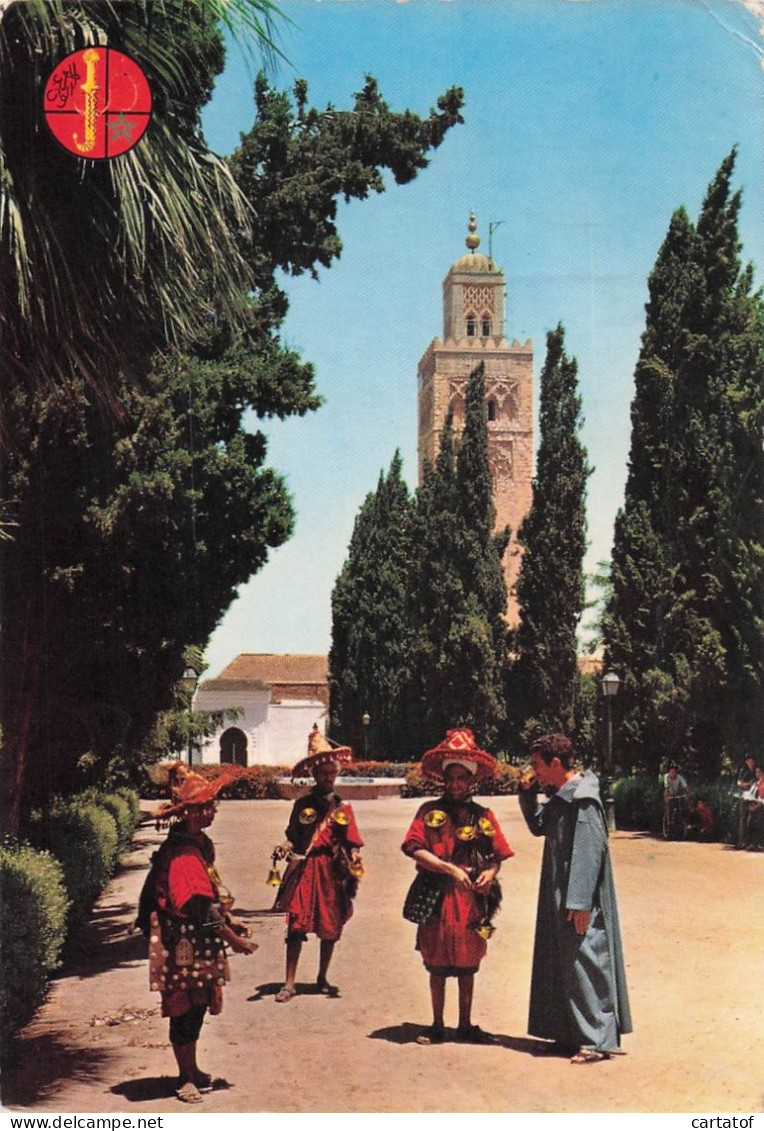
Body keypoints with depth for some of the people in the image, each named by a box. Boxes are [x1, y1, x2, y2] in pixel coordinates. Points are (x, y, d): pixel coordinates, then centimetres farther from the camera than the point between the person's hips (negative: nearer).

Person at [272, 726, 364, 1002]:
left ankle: (322, 978, 26)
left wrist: (354, 859, -16)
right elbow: (293, 839, 5)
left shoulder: (342, 808, 5)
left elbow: (352, 844, 3)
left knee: (330, 927, 9)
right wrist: (283, 849, -15)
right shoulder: (302, 805, 4)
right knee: (296, 926, -5)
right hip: (304, 869, -1)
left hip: (333, 872, 1)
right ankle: (289, 983, 1)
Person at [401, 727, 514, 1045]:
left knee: (467, 965, 11)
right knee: (438, 965, 6)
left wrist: (490, 872, -11)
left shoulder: (482, 815, 9)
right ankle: (437, 1026, 18)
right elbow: (416, 850, -9)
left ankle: (465, 1025, 23)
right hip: (438, 898, -2)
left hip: (472, 898, 2)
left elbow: (497, 855, 11)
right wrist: (451, 869, -15)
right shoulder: (430, 812, 0)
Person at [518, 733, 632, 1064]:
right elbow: (539, 827, 25)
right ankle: (573, 1034, 23)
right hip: (560, 897, 10)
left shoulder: (583, 799, -18)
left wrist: (579, 901, -24)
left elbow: (589, 851, -22)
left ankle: (597, 1040, 0)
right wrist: (528, 795, 9)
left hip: (579, 902, -10)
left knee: (585, 961, -6)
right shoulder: (560, 797, 11)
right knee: (564, 962, 14)